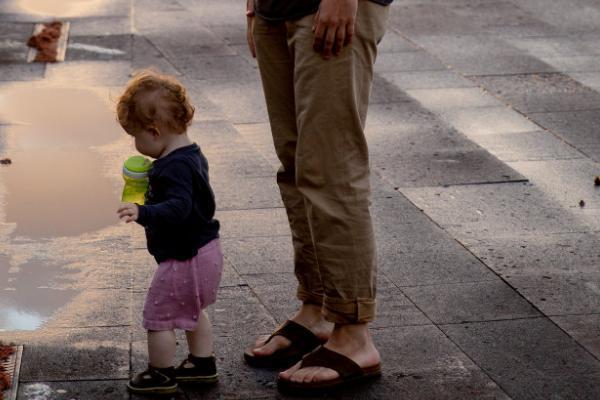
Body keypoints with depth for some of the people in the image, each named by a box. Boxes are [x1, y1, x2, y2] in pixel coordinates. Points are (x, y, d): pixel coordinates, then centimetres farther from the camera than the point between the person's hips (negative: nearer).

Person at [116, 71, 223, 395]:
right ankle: (202, 364, 36)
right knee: (192, 311, 26)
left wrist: (143, 213, -49)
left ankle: (161, 374, 16)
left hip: (184, 258, -11)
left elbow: (179, 207, -38)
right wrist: (150, 191, 25)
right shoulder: (192, 155, 6)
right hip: (205, 250, 11)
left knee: (159, 316, 4)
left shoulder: (174, 167, -26)